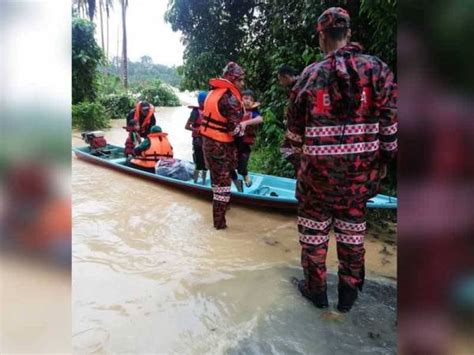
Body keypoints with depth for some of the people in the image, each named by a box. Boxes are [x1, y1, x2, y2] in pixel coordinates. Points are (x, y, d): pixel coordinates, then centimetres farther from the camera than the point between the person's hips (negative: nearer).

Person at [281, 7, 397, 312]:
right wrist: (386, 161, 6)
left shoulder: (310, 75, -3)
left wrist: (294, 156, 15)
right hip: (361, 171, 2)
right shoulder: (377, 70, -2)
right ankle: (349, 292, 30)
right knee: (352, 230, 16)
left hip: (318, 170, -1)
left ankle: (316, 288, 28)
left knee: (313, 229, 14)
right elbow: (391, 124, -4)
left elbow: (295, 126, 2)